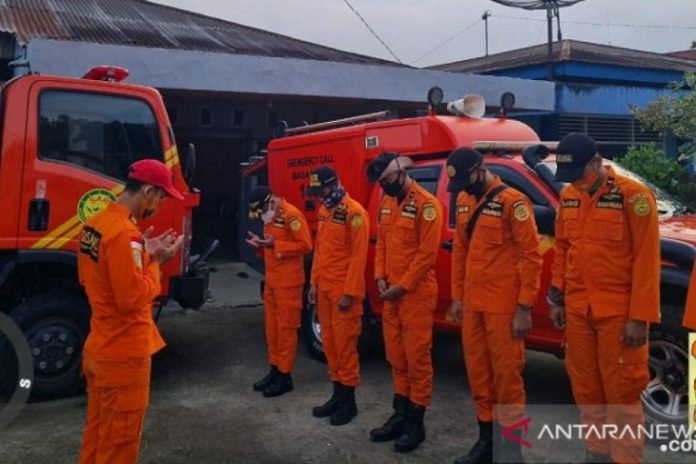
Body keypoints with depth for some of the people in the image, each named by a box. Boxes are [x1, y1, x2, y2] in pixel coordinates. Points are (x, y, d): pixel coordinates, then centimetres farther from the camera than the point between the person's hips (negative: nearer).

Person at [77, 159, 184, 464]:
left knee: (97, 433, 21)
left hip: (98, 349, 9)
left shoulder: (94, 224, 6)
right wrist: (155, 261, -13)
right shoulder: (124, 232, -24)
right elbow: (133, 299, -26)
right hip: (123, 356, -9)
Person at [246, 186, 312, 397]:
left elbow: (305, 245, -20)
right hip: (271, 281, 9)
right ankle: (275, 370, 23)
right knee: (272, 326, 13)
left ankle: (285, 376, 5)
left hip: (288, 282, -9)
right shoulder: (270, 216, 13)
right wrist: (262, 244, 3)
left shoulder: (292, 215, -16)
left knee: (286, 328, -2)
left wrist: (275, 245, -23)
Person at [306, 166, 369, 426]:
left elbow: (359, 255, -17)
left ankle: (349, 400, 10)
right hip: (324, 289, 8)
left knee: (345, 344, -1)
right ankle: (337, 394, 25)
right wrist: (314, 282, 13)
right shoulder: (324, 211, 14)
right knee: (329, 342, 13)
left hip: (343, 291, -8)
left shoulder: (354, 212, -13)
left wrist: (349, 292, -19)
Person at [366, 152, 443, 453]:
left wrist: (403, 286, -16)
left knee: (417, 357, 0)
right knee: (396, 355, 14)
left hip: (416, 293, -8)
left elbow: (428, 252, -17)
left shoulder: (426, 204, -13)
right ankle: (400, 414, 27)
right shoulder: (387, 203, 12)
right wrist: (380, 277, 3)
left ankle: (416, 422, 12)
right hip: (391, 293, 8)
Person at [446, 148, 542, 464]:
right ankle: (486, 438, 28)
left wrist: (524, 308, -14)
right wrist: (457, 296, 13)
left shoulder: (512, 201, -11)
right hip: (472, 304, 7)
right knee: (478, 373, 13)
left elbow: (531, 256, -12)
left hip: (503, 307, -7)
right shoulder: (464, 202, 11)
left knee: (506, 374, 2)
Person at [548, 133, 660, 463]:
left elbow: (646, 260, -12)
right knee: (586, 388, 14)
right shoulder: (568, 196, 7)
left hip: (618, 312, -5)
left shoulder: (633, 196, -12)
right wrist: (557, 298, 12)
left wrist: (640, 317, -13)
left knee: (621, 391, 4)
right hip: (577, 309, 6)